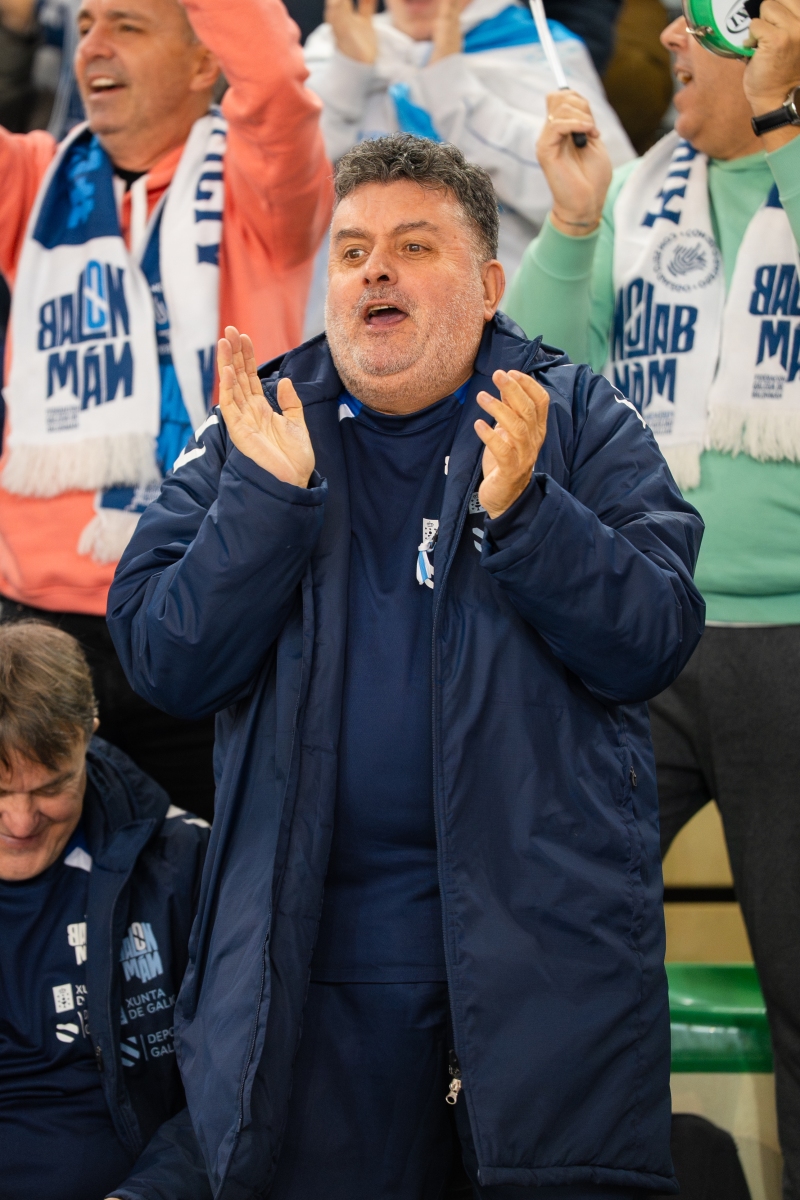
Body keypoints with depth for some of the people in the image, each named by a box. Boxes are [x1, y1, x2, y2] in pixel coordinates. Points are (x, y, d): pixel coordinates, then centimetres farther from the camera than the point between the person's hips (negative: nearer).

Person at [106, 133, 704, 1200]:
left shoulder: (577, 423, 4)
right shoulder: (252, 429, 8)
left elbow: (654, 642, -7)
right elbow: (166, 666, -2)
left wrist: (521, 511, -21)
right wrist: (268, 494, -14)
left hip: (546, 950, -1)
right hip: (311, 947, 1)